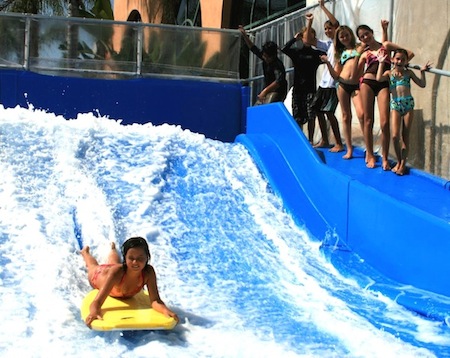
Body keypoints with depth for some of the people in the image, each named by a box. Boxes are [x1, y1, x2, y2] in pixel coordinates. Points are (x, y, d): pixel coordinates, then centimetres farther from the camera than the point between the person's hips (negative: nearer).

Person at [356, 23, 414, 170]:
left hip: (384, 84, -2)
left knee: (384, 123, -11)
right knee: (368, 121, 1)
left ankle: (385, 158, -2)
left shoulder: (386, 45, 14)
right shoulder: (365, 54, 18)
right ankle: (370, 155, 10)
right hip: (367, 83, 2)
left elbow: (409, 53, 6)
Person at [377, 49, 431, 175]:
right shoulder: (389, 73, 8)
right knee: (395, 135, -10)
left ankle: (403, 164, 9)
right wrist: (381, 63, -8)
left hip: (408, 103, 1)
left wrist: (422, 71, -1)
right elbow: (379, 78, -13)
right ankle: (399, 161, 8)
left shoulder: (409, 73, 11)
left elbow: (422, 84, 11)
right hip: (395, 104, -1)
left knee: (405, 135, 3)